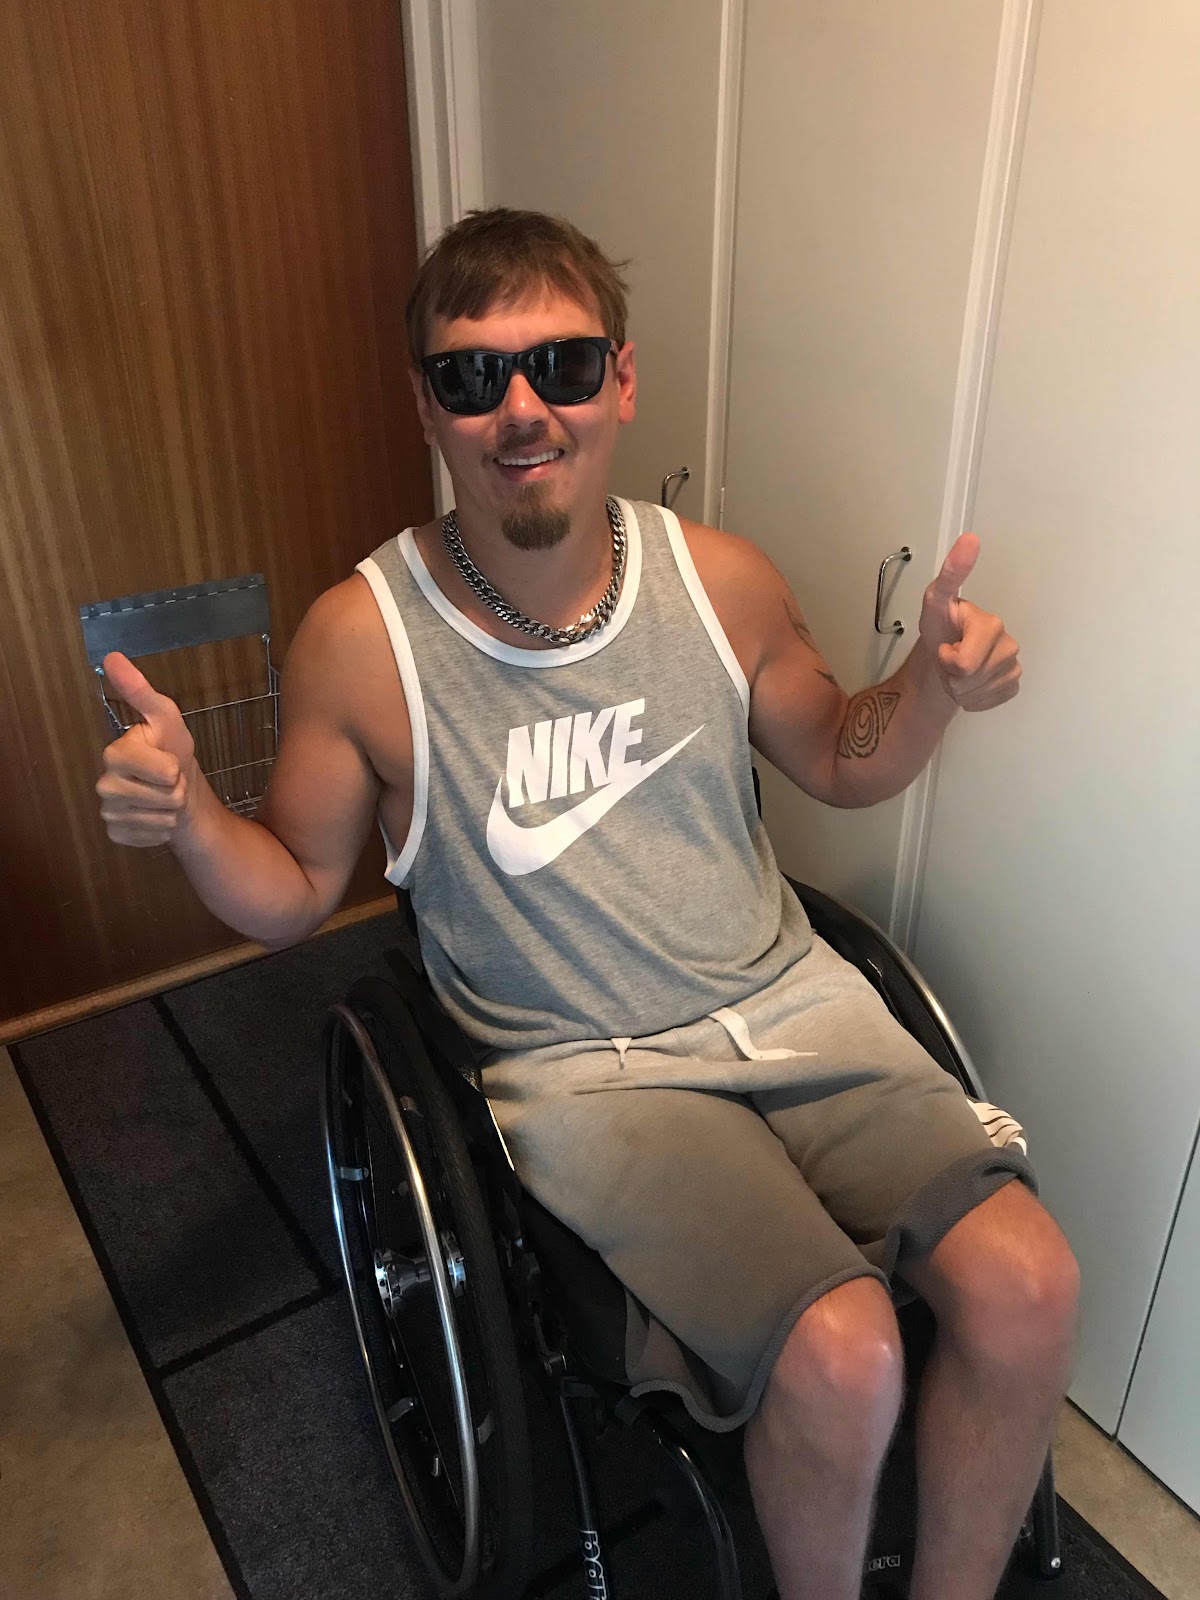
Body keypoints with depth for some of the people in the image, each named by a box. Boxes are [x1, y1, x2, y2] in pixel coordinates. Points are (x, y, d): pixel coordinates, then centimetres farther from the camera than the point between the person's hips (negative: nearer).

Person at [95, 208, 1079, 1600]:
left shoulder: (722, 580, -2)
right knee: (842, 1355, -22)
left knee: (1027, 1287, -14)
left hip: (791, 1001, 4)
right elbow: (294, 893, 1)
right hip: (588, 1069, -3)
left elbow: (839, 763, 13)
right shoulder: (361, 638, -10)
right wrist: (186, 818, -19)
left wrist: (933, 681, -7)